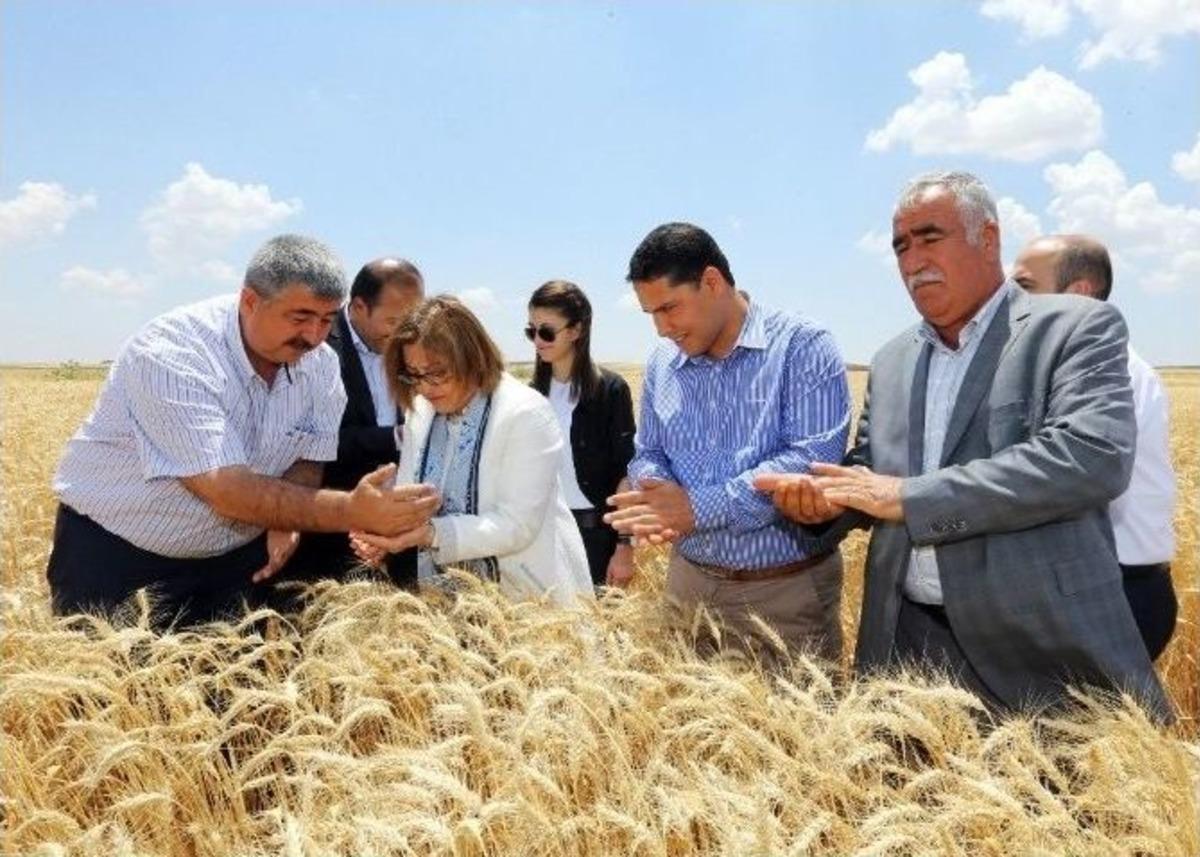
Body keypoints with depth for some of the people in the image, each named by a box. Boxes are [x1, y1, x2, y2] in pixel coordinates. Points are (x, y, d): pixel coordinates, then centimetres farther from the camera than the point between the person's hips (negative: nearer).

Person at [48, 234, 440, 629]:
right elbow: (229, 493, -34)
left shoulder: (320, 364, -9)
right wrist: (351, 512, -41)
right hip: (112, 555, -4)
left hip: (234, 559, 5)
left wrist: (284, 521, -21)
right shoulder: (172, 353, -27)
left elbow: (309, 461, 0)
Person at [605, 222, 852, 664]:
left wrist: (697, 507, -25)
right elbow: (648, 455, 11)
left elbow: (814, 459, -21)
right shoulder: (662, 363, 6)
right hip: (691, 582, 5)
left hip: (790, 589, -4)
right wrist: (660, 502, -13)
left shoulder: (803, 346, -11)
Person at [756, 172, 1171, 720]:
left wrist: (910, 497, -22)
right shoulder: (892, 361, 13)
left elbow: (1094, 456, -21)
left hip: (1041, 645, -4)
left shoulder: (1078, 327, -5)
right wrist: (825, 498, -7)